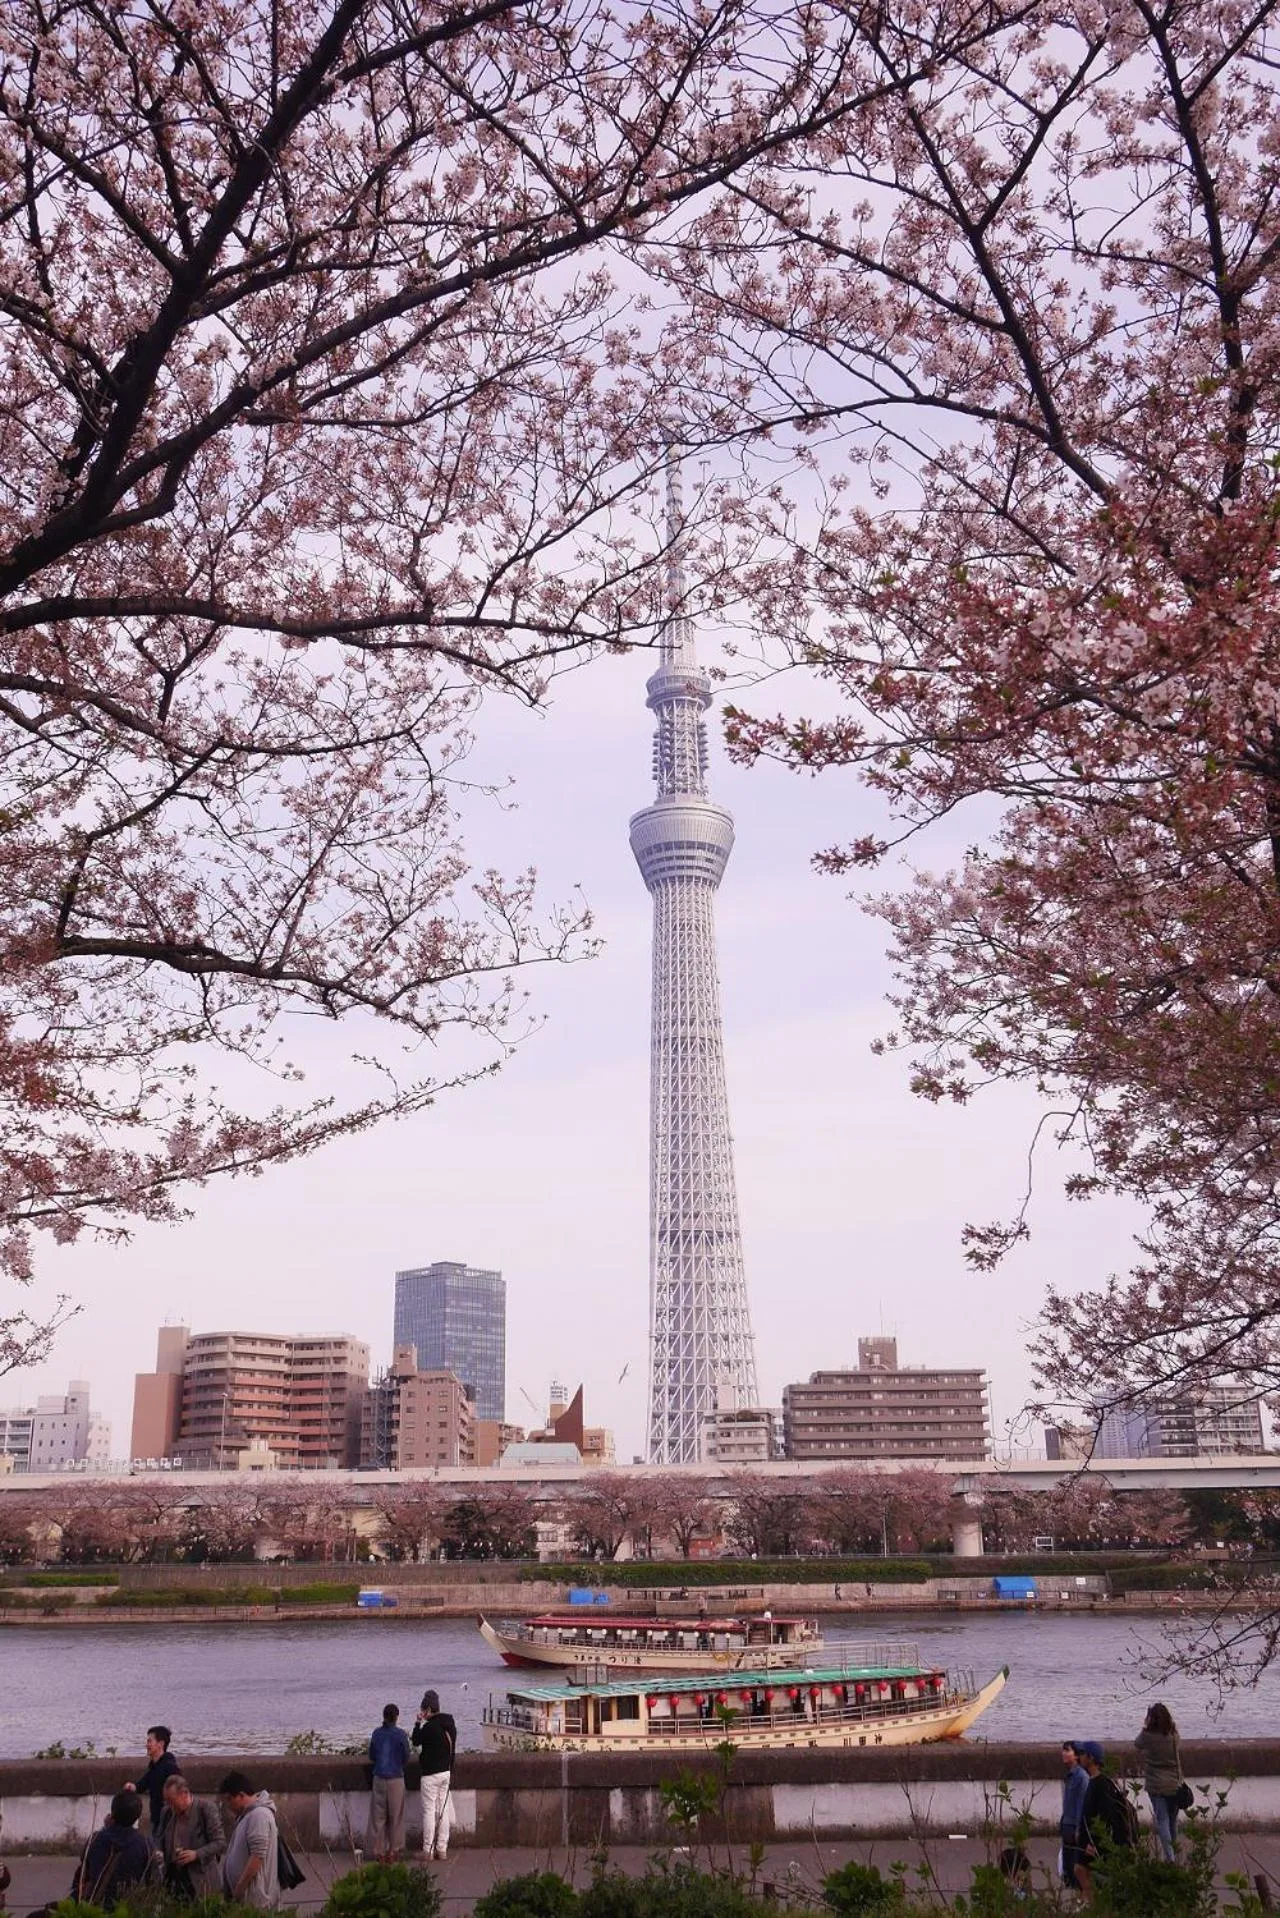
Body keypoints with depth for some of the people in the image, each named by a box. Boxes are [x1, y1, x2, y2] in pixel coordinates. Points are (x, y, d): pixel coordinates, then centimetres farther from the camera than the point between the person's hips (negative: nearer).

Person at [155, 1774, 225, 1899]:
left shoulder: (206, 1808, -7)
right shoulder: (167, 1811, 8)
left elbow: (220, 1842, -7)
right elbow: (159, 1838, 20)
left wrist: (196, 1854, -19)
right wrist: (158, 1851, -1)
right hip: (172, 1878, 4)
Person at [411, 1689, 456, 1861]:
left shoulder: (429, 1727, -17)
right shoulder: (450, 1726, 6)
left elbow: (416, 1741, -2)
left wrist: (417, 1723, 7)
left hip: (431, 1775, -7)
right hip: (447, 1772, 7)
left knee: (429, 1811, 0)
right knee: (443, 1811, 11)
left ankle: (428, 1851, 3)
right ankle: (442, 1849, 14)